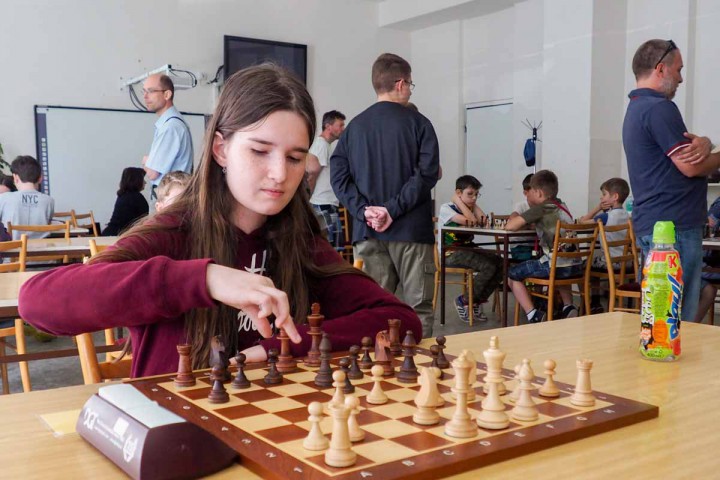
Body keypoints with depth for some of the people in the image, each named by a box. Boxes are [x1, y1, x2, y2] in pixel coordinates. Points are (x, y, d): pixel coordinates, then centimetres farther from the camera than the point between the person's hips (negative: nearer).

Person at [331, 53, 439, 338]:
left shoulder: (355, 126, 9)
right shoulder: (418, 124, -2)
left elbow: (338, 175, 1)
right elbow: (427, 174, -13)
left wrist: (363, 210, -6)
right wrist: (394, 209, -13)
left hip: (367, 233, 4)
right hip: (411, 230, -3)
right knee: (419, 309, 4)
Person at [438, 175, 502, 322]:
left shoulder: (469, 208, 16)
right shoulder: (446, 208, -7)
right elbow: (470, 221, -22)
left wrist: (474, 205, 3)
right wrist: (458, 201, -11)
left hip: (467, 250, 8)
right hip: (450, 254, -7)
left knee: (500, 264, -11)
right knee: (489, 267, -24)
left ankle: (477, 301, 1)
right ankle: (463, 301, -6)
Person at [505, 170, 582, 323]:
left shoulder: (541, 208, -5)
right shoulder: (561, 206, 17)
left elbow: (510, 226, -9)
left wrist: (512, 220, 12)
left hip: (555, 265, -8)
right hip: (575, 266, 8)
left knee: (513, 274, 7)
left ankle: (533, 315, -4)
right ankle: (568, 307, 28)